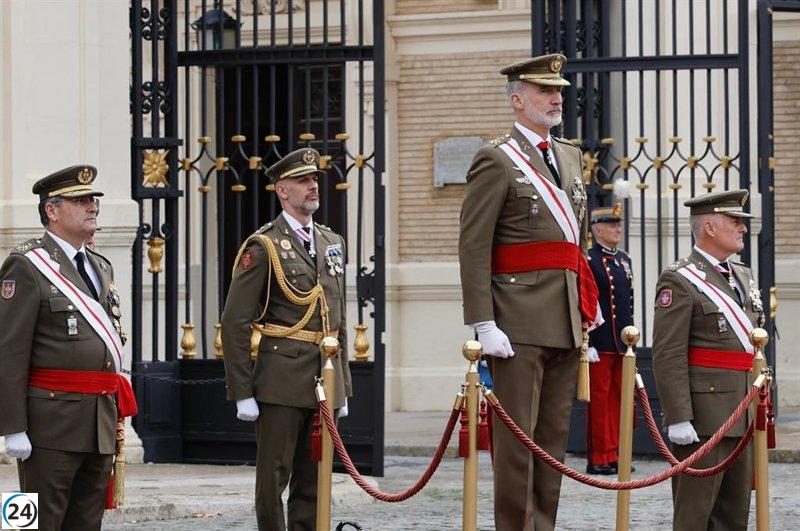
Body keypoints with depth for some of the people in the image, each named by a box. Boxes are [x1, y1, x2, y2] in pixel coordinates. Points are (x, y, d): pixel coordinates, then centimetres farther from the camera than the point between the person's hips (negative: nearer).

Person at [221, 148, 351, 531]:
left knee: (314, 479, 8)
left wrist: (343, 385, 17)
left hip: (325, 381, 6)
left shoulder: (331, 243, 16)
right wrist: (242, 393, -11)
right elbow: (234, 323, -8)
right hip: (281, 381, -6)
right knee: (274, 476, -2)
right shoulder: (263, 247, -4)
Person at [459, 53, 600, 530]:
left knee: (555, 435, 10)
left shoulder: (571, 157, 17)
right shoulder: (496, 160, -6)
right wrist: (483, 325, -17)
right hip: (520, 320, -7)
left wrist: (589, 308, 17)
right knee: (517, 436, -5)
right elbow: (473, 247, -11)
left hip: (567, 320, 7)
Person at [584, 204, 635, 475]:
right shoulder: (588, 260, -9)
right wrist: (587, 344, -17)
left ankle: (614, 454, 15)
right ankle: (598, 459, 2)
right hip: (600, 343, -7)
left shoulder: (624, 259, 16)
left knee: (619, 399, 9)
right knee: (599, 399, -3)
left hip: (623, 342, 7)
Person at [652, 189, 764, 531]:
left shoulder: (744, 277, 17)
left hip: (743, 414, 8)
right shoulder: (680, 281, -10)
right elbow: (668, 356, -16)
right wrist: (677, 418, -21)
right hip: (704, 417, -8)